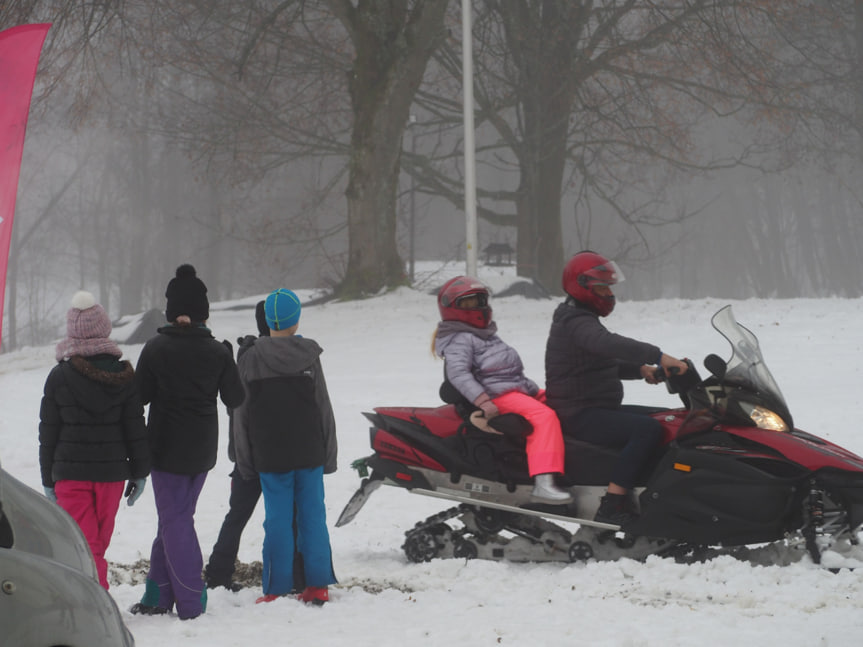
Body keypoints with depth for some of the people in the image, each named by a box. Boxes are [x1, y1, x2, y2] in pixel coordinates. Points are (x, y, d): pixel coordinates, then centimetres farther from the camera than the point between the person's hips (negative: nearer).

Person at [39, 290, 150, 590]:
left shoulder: (59, 377, -7)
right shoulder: (123, 375, -2)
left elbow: (48, 433, -2)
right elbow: (136, 428, 1)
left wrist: (48, 479, 6)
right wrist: (140, 472, 9)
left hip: (70, 472, -3)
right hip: (112, 470, 3)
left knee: (85, 545, -3)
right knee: (99, 542, 15)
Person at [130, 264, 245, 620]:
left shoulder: (156, 348, -12)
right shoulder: (218, 351, -5)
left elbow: (139, 395, -9)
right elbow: (234, 399, 1)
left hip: (167, 444, -3)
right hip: (202, 449, 3)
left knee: (174, 520, 2)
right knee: (176, 516, 14)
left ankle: (191, 601, -3)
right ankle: (158, 595, 17)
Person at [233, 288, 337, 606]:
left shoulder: (250, 359, -3)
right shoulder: (309, 357, -2)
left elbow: (241, 414, 0)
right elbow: (324, 408, 1)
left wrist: (244, 461, 8)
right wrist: (329, 454, 8)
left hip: (270, 455, -1)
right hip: (309, 451, 1)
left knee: (278, 519, 2)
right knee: (313, 514, 7)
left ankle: (277, 589, 3)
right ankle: (317, 585, 10)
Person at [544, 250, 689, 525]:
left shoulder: (584, 319, 21)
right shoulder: (576, 322, -15)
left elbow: (608, 363, 28)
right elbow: (608, 344, -36)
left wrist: (639, 369, 7)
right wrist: (658, 356, -44)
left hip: (601, 408, 11)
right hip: (580, 416, -11)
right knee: (648, 429, -29)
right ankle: (612, 507, -33)